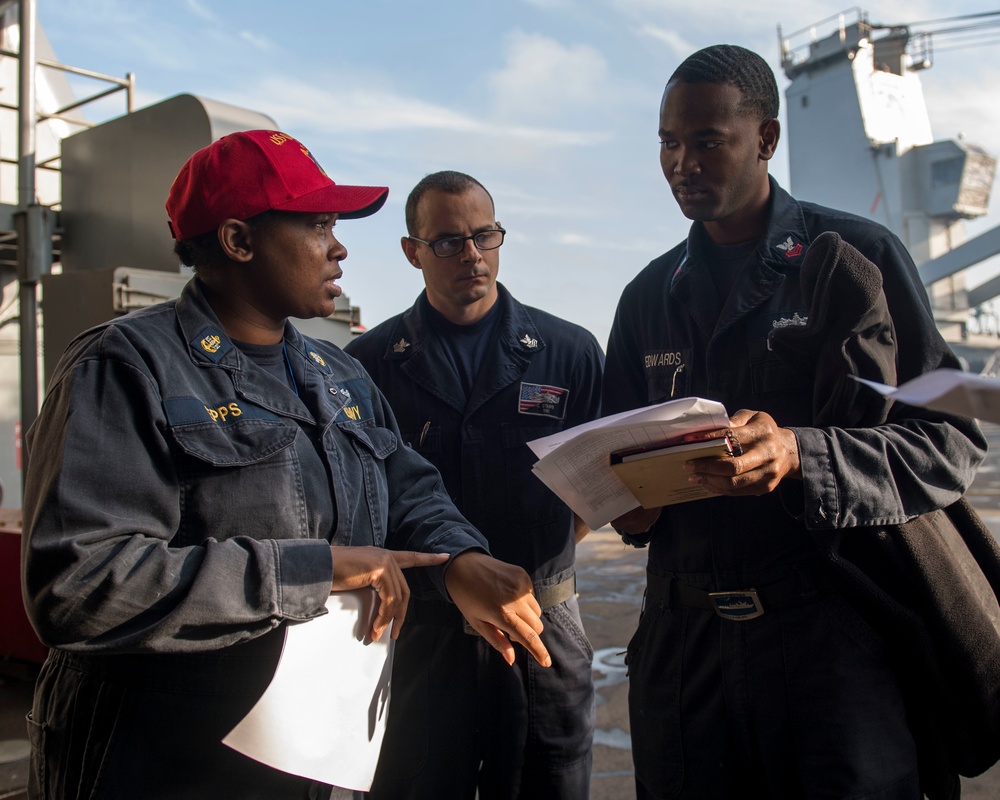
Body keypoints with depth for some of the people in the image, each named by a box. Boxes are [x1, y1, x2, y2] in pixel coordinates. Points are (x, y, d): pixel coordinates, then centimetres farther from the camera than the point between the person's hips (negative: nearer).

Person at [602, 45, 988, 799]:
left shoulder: (859, 255, -1)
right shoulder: (649, 296, 13)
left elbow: (952, 439, -7)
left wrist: (799, 457, -23)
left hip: (831, 636, -4)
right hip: (683, 643, 4)